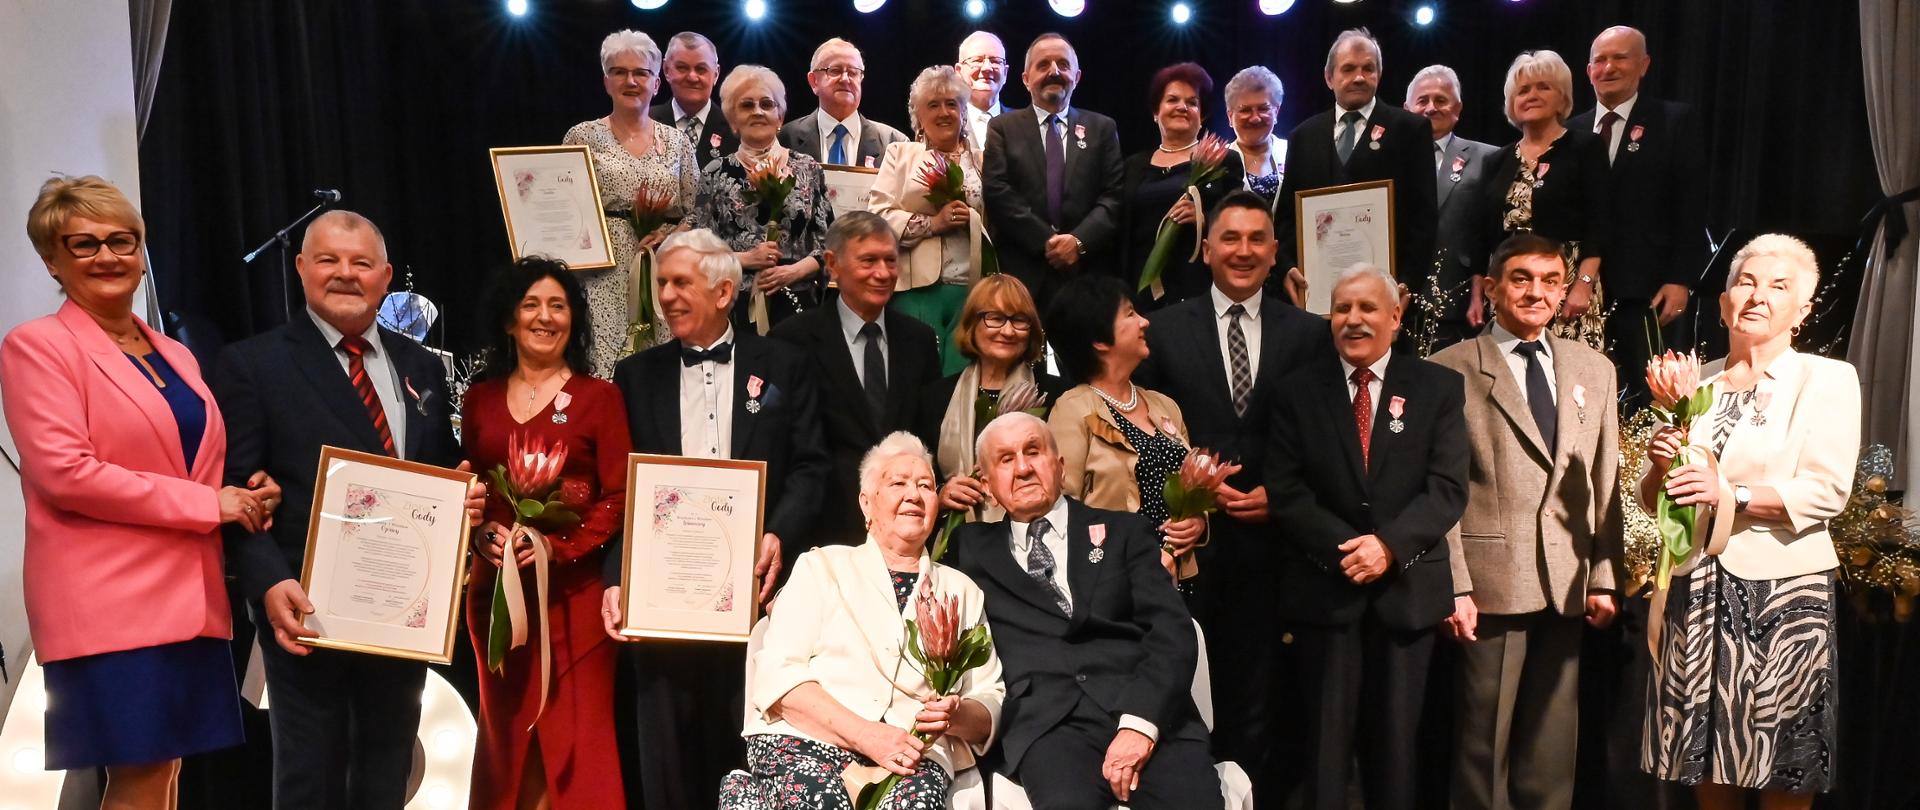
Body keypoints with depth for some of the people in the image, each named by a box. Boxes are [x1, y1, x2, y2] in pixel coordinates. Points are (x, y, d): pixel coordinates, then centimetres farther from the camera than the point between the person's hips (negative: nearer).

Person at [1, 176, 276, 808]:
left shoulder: (176, 355, 17)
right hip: (107, 601, -6)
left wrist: (248, 497, 1)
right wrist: (210, 504, -13)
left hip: (189, 599, 6)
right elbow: (64, 472, -14)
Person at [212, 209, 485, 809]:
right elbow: (235, 489, -9)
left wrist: (465, 496, -5)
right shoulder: (252, 364, -3)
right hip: (310, 608, -4)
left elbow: (446, 472, 18)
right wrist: (269, 583, -21)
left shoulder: (421, 366, 12)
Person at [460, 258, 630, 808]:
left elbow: (619, 497, -6)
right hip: (496, 587, 4)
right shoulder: (479, 399, 11)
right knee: (505, 730, 13)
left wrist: (559, 546, -18)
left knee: (578, 733, -2)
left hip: (573, 589, -4)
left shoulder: (600, 398, -1)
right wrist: (483, 534, -7)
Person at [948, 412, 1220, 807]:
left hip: (1147, 711, 1)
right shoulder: (972, 546, 22)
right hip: (1045, 720, 0)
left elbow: (1172, 631, 4)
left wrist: (1140, 721, -11)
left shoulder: (1124, 531, 17)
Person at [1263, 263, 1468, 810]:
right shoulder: (1298, 392, 5)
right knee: (1327, 740, 4)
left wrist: (1389, 545, -18)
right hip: (1324, 588, 0)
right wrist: (1343, 548, -15)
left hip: (1408, 589, 0)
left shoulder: (1439, 387, 4)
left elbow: (1448, 489, -4)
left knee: (1396, 742, 10)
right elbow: (1285, 491, -2)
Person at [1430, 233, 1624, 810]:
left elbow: (1606, 482, 10)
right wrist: (1454, 587, -12)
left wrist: (1605, 577, 4)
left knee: (1553, 741, 14)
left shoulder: (1594, 369, 11)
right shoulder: (1453, 368, -3)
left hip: (1568, 584, 4)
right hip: (1491, 580, -4)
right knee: (1484, 738, 6)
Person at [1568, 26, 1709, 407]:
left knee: (1651, 396, 0)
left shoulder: (1676, 121, 3)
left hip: (1649, 289, -3)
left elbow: (1692, 206, -2)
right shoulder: (1572, 131, 13)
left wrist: (1681, 279, -10)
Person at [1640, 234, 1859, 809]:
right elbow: (1652, 498, 13)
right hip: (1695, 590, 4)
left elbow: (1828, 490, -12)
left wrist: (1730, 493, -24)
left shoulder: (1827, 378, 0)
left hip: (1781, 591, -3)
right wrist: (1660, 466, -8)